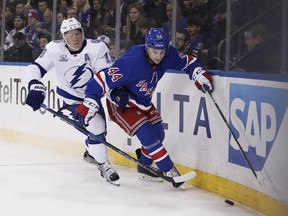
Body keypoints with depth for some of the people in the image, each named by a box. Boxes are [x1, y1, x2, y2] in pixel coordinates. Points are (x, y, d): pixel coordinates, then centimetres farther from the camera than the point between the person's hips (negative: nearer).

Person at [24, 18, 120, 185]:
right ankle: (104, 166, -6)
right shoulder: (55, 49, -20)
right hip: (71, 98, -3)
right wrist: (35, 87, -33)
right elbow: (35, 68, -16)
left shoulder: (97, 48, -23)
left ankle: (91, 153, 51)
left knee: (99, 127, 18)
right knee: (95, 126, -21)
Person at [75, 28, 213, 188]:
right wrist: (89, 103, -35)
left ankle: (144, 168, 32)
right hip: (121, 104, -8)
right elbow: (103, 79, -34)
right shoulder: (131, 62, -36)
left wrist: (199, 74, -13)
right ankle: (171, 172, -8)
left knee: (158, 135, 11)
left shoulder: (168, 55, -15)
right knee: (148, 136, -18)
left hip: (143, 102, 8)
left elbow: (186, 62, 4)